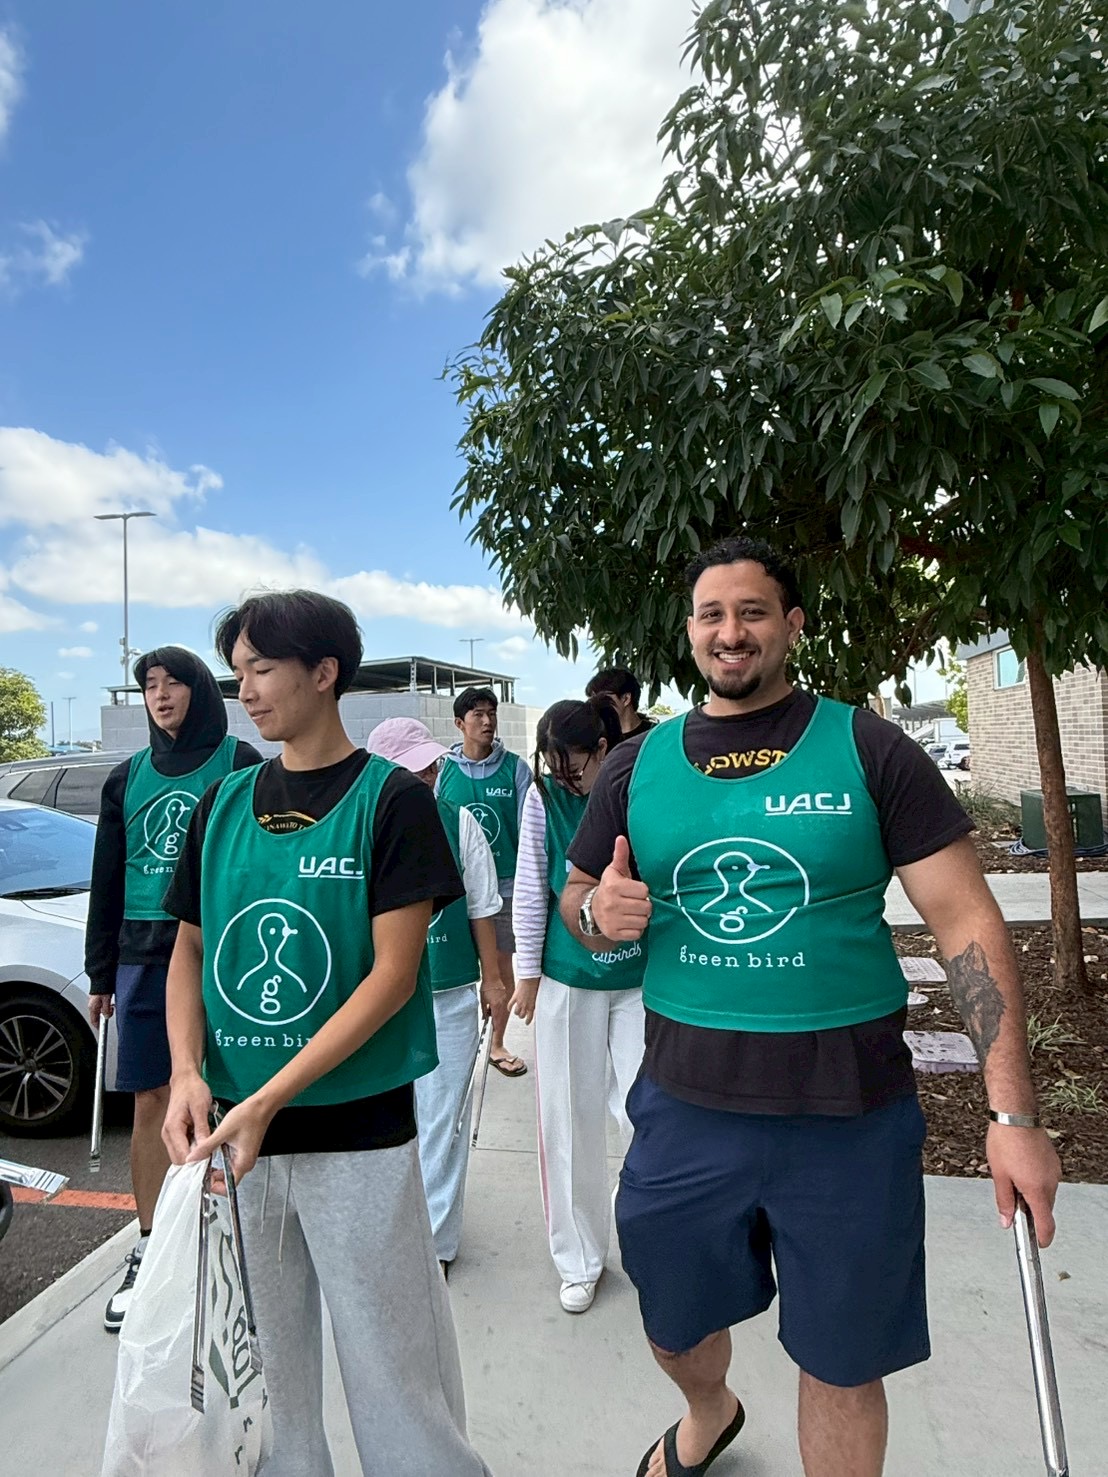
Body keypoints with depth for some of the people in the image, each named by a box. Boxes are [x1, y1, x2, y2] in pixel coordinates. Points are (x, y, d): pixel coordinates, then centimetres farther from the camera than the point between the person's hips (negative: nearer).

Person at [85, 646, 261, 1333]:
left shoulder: (239, 763, -1)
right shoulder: (128, 777, 13)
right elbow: (107, 882, 17)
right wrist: (101, 974, 16)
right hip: (144, 957, 5)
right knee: (152, 1104, 10)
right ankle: (150, 1251, 25)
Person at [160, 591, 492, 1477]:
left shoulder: (390, 799, -10)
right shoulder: (225, 803, 6)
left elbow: (394, 975, -14)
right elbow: (190, 949, 10)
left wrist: (267, 1100, -18)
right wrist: (189, 1072, -7)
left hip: (356, 1130, -5)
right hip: (239, 1131, 5)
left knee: (389, 1368, 6)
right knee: (268, 1351, 21)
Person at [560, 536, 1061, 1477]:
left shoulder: (866, 748, -6)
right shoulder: (638, 766, 2)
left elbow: (967, 921, -8)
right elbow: (577, 897, 11)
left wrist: (1014, 1112, -14)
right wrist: (599, 912, -13)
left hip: (849, 1115, -2)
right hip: (685, 1106, 3)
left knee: (842, 1369, 14)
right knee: (674, 1327, 22)